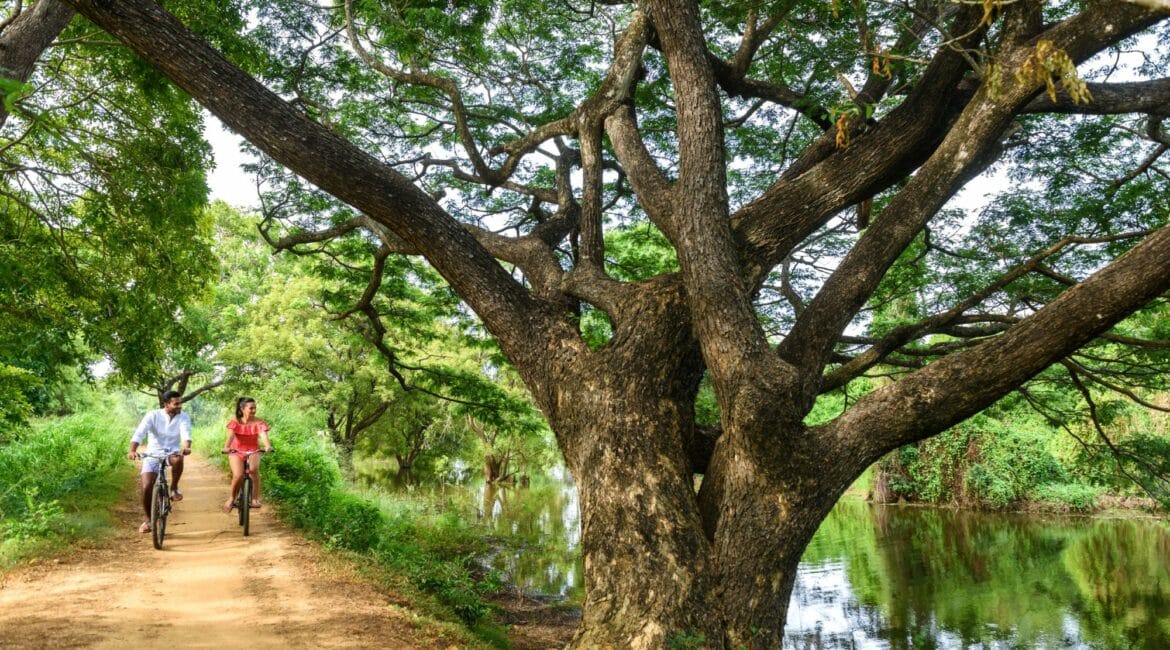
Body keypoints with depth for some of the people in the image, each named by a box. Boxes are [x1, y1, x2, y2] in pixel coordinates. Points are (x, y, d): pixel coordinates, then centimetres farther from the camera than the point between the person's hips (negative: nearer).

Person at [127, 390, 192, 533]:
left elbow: (186, 433, -24)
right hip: (153, 454, 0)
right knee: (146, 487, -11)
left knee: (178, 459, -37)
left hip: (172, 451, 0)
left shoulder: (184, 417, -8)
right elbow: (139, 433, -22)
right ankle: (148, 520, 12)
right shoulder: (152, 416, -11)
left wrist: (186, 447, -47)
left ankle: (174, 488, -13)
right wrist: (132, 450, -40)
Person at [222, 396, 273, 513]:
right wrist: (226, 447, -47)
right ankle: (232, 498, 6)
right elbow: (230, 436, -27)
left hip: (253, 451, 0)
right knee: (238, 475, -23)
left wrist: (268, 446, -49)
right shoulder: (235, 422, -12)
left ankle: (255, 498, -20)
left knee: (253, 469, -32)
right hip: (236, 452, 0)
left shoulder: (259, 423, -12)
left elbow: (263, 435, -28)